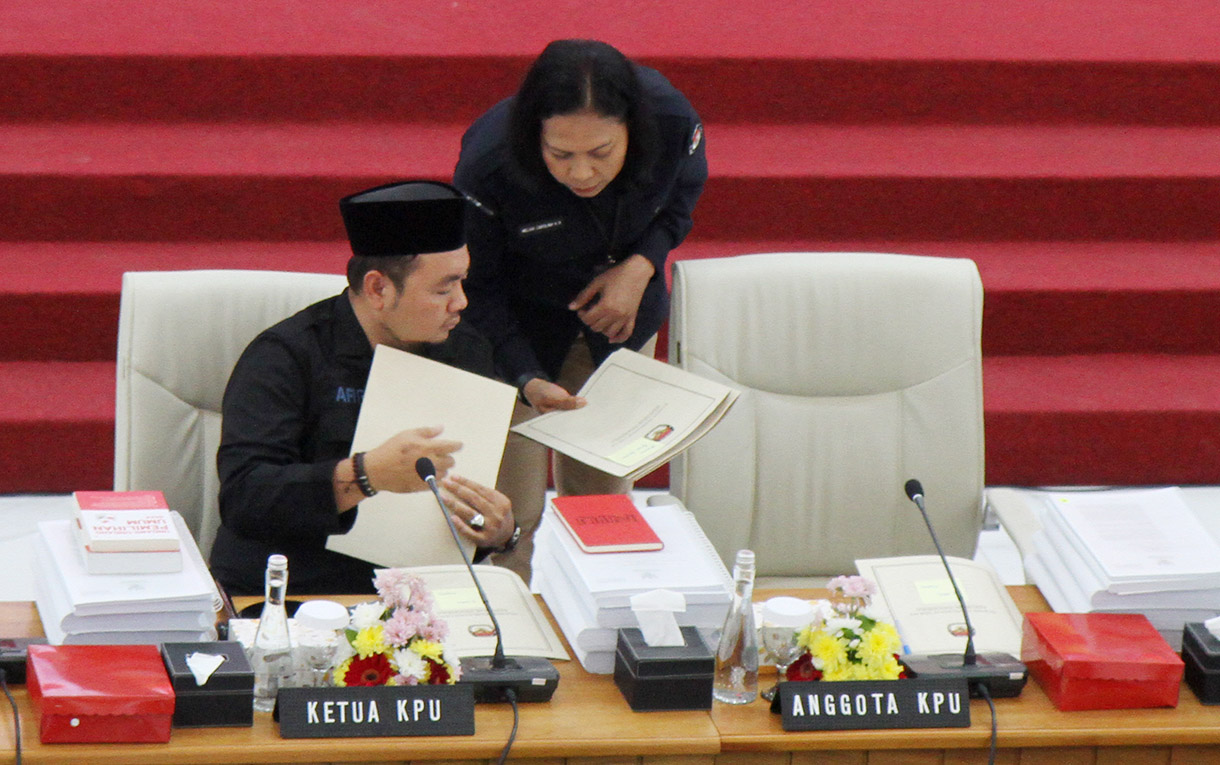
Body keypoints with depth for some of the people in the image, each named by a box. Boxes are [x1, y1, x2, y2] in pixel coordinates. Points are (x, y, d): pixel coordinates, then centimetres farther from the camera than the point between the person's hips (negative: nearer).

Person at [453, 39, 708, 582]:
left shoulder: (672, 121, -28)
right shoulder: (487, 165, -37)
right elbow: (474, 289, -22)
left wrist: (641, 265, -20)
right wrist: (526, 380, -34)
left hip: (619, 312, 3)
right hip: (518, 324, -3)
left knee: (603, 489, 12)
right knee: (510, 516, -4)